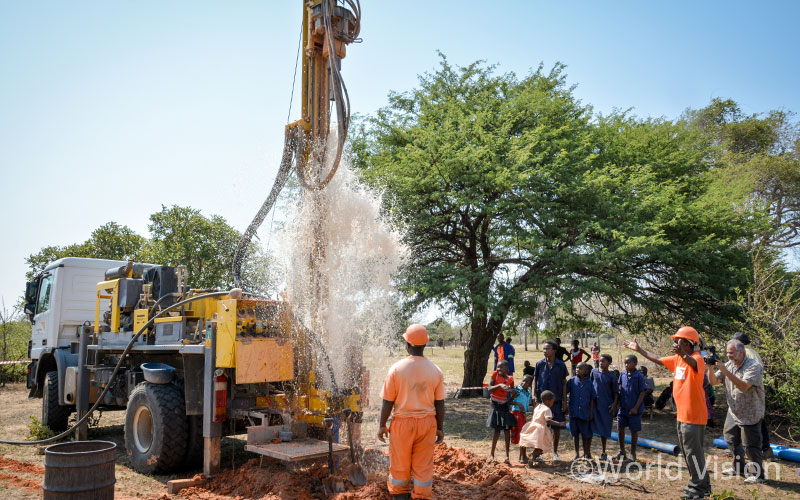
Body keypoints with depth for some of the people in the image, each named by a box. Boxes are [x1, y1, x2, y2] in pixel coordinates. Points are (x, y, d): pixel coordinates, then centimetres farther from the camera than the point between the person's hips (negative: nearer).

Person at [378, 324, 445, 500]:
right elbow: (440, 404, 1)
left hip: (402, 423, -2)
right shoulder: (435, 370, -3)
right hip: (427, 423, 2)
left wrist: (382, 425, 4)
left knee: (400, 466, 13)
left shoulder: (397, 368, -11)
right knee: (424, 467, 11)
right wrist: (440, 428, 12)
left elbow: (388, 401, -8)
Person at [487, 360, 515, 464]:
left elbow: (513, 394, 14)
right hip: (496, 406, -3)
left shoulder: (510, 379, 2)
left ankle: (507, 456, 11)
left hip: (505, 406, 3)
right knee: (497, 431, -1)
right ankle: (492, 454, 13)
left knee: (507, 431, 2)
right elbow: (489, 389, -14)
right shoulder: (495, 375, -5)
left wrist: (511, 390, -8)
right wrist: (499, 385, -28)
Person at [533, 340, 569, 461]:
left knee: (557, 426, 7)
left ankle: (555, 452, 22)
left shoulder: (561, 365, -2)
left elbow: (564, 382, 3)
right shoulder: (540, 364, -1)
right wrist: (535, 396, -2)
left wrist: (564, 400, -1)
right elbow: (535, 380, 5)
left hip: (556, 400, 0)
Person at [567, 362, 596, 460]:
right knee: (575, 433, 9)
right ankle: (577, 453, 20)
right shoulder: (572, 381, -2)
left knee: (585, 434, 9)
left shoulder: (589, 382, -2)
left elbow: (592, 398, 2)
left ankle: (586, 452, 24)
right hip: (574, 411, 1)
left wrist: (591, 412, 0)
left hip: (585, 412, -1)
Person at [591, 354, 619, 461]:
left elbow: (616, 392, 2)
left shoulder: (612, 377, -2)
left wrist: (614, 404, -10)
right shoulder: (594, 372, 2)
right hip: (593, 404, 1)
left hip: (606, 406, -1)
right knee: (590, 428, 1)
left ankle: (603, 452, 21)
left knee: (604, 429, 7)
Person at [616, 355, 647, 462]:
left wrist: (636, 408, -14)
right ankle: (622, 451, 21)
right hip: (623, 408, 5)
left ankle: (633, 453, 21)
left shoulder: (639, 376, -12)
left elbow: (642, 393, -11)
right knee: (620, 429, 7)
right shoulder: (622, 374, 3)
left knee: (634, 431, 7)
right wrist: (619, 403, 4)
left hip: (634, 410, -5)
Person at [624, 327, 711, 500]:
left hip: (694, 415, -9)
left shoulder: (697, 358, -18)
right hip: (682, 414, 9)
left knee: (693, 452, -2)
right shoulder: (677, 359, 8)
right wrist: (639, 349, 23)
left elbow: (694, 363, -43)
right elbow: (658, 360, 21)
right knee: (686, 450, 18)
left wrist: (683, 354, -63)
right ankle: (697, 483, 30)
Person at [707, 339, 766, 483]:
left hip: (750, 415, -7)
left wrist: (725, 371, -35)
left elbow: (744, 386, -31)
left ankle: (758, 474, 15)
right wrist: (710, 368, -16)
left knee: (750, 445, -2)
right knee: (731, 439, 18)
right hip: (733, 412, 8)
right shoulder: (729, 364, 2)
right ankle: (739, 468, 35)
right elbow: (714, 382, 2)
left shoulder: (754, 367, -19)